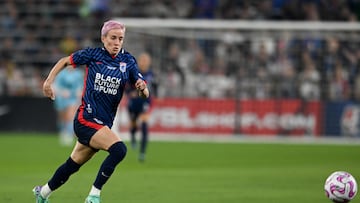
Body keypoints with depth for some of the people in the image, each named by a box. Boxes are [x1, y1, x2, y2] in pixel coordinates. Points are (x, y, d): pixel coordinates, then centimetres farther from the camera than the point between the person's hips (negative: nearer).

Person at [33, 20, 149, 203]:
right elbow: (65, 61, 11)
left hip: (104, 123, 5)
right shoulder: (93, 55, -5)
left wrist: (143, 88, -25)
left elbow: (144, 93, -3)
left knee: (73, 165, 17)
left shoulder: (128, 61, 1)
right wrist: (49, 80, 0)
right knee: (118, 149, -26)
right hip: (85, 120, -5)